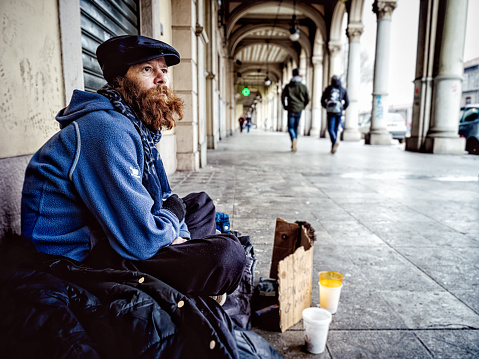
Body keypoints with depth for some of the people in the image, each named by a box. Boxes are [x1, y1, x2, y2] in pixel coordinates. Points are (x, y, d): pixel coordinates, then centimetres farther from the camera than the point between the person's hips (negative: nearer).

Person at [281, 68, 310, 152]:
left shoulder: (288, 86, 0)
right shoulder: (303, 87, 4)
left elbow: (283, 96, -4)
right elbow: (307, 99, 5)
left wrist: (285, 106, 9)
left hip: (291, 110, -2)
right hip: (299, 110, 2)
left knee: (291, 128, -2)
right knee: (296, 128, 14)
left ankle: (294, 139, -33)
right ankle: (294, 145, 18)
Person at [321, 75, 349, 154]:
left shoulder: (328, 88, 9)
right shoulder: (343, 90, 12)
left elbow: (322, 100, 8)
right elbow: (347, 102, 10)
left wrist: (326, 107, 24)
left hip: (331, 112, -2)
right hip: (339, 112, 2)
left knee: (330, 129, -5)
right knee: (336, 129, 13)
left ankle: (335, 141, -34)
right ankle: (333, 148, 15)